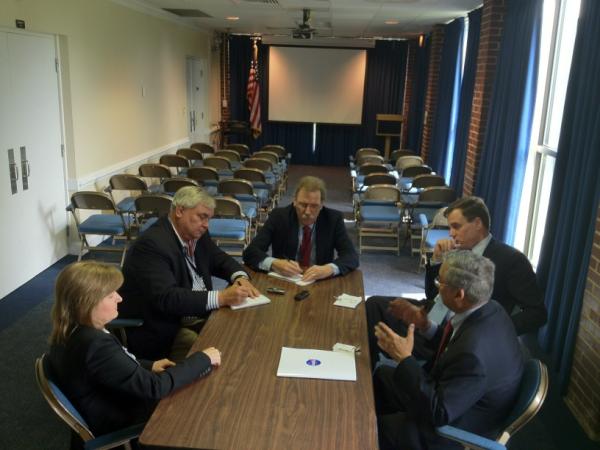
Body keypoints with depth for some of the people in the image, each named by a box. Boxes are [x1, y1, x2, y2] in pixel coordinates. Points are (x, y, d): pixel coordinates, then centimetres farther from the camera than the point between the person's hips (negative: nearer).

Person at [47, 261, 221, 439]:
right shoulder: (96, 346, -35)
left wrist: (149, 366, -1)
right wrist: (203, 359, -21)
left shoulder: (72, 332, -6)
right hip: (123, 425, -8)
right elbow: (155, 387, -31)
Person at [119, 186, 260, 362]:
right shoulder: (152, 244, -22)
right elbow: (165, 298, -30)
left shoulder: (196, 233, 3)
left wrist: (241, 277, -7)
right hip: (162, 331, -8)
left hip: (199, 316, 8)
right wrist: (221, 297, -32)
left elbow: (220, 259, 16)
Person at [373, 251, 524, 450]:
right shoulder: (489, 310, -13)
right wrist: (426, 326, -12)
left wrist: (404, 359, -30)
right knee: (382, 375, 19)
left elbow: (439, 412, -31)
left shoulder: (474, 352, -40)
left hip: (456, 428, -8)